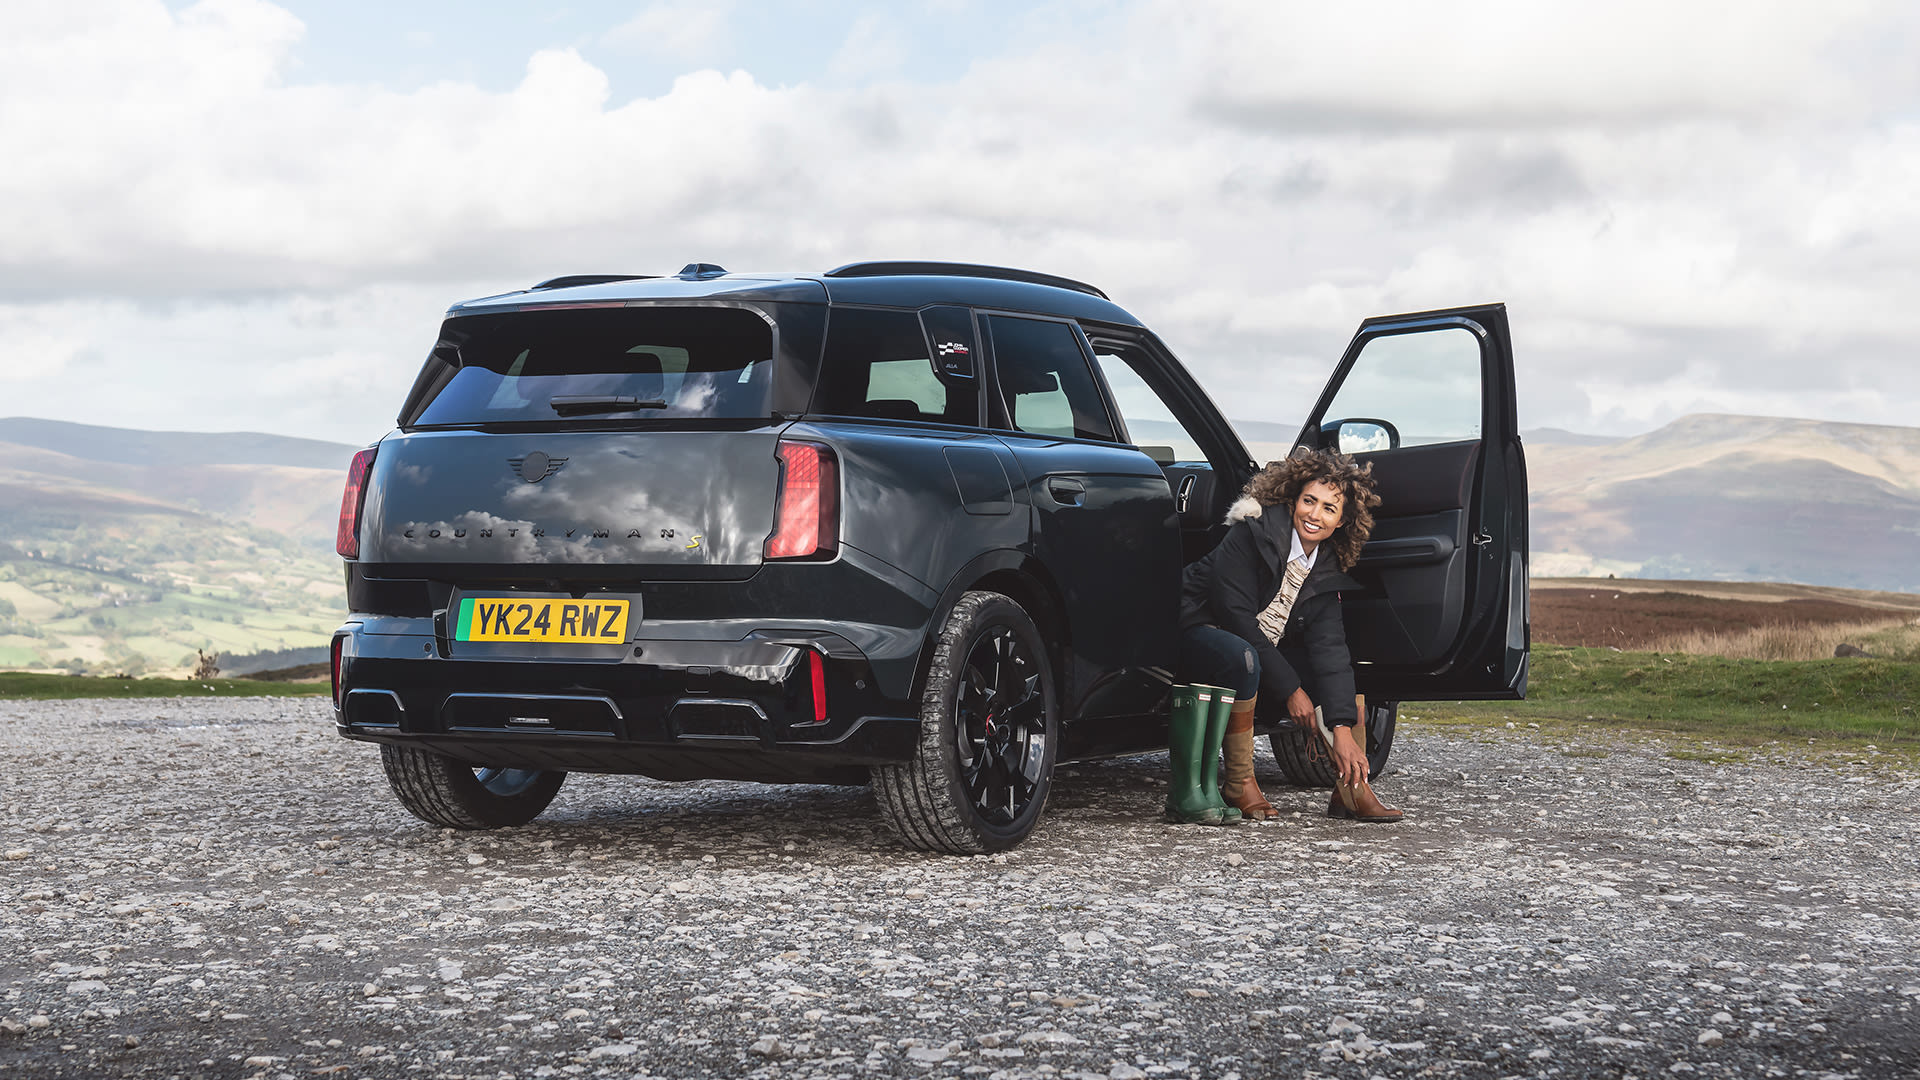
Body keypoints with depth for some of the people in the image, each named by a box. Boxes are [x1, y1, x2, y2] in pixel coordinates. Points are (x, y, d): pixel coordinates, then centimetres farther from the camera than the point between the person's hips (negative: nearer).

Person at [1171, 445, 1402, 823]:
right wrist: (1289, 689, -22)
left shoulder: (1327, 567, -1)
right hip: (1198, 632, -7)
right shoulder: (1251, 533, -18)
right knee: (1242, 658, -38)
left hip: (1265, 650, 7)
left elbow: (1328, 647, -11)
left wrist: (1342, 728, -22)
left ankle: (1350, 789, -6)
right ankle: (1238, 784, -24)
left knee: (1344, 666, -7)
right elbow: (1236, 615, -23)